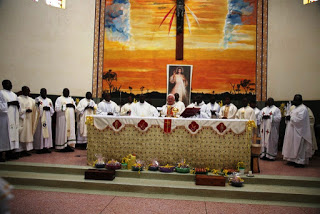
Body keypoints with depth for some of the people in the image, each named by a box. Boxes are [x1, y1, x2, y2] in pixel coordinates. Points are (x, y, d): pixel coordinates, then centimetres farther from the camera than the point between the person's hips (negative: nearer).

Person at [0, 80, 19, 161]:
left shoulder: (14, 94, 19)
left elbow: (18, 106, 18)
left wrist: (17, 104, -2)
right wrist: (9, 103, -16)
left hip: (13, 118, 7)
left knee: (12, 133, 6)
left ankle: (9, 152, 11)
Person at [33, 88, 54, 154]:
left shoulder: (49, 100, 17)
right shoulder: (37, 99, 4)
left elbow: (52, 110, 13)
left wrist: (49, 108, -6)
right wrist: (43, 108, -18)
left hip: (48, 119, 5)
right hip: (40, 118, -4)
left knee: (48, 132, 2)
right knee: (40, 132, -7)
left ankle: (46, 146, 7)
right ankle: (39, 148, -3)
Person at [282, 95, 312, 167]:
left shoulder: (303, 109, -15)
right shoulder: (296, 108, 16)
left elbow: (299, 119, -24)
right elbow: (293, 117, 20)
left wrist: (290, 118, -15)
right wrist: (288, 117, -1)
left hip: (298, 132, -10)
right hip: (293, 131, 10)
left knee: (299, 147, -3)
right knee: (293, 146, 12)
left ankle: (300, 162, 4)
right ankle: (293, 160, 20)